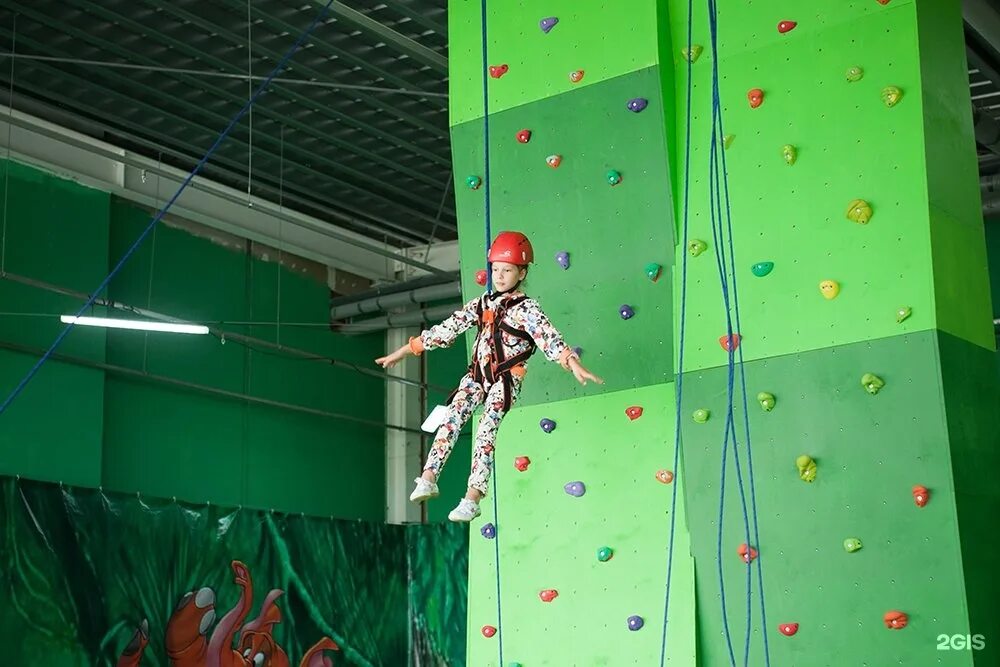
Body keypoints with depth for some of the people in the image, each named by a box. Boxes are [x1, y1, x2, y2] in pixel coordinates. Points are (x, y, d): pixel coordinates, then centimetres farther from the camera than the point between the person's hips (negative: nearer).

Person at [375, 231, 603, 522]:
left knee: (486, 430, -18)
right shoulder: (482, 304, 12)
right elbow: (447, 329, 14)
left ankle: (472, 498, -24)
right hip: (477, 375, 5)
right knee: (451, 418, -15)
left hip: (506, 378, -5)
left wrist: (574, 363, -38)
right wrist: (403, 351, 14)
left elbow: (550, 337, -19)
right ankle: (428, 479, -19)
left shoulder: (526, 308, -4)